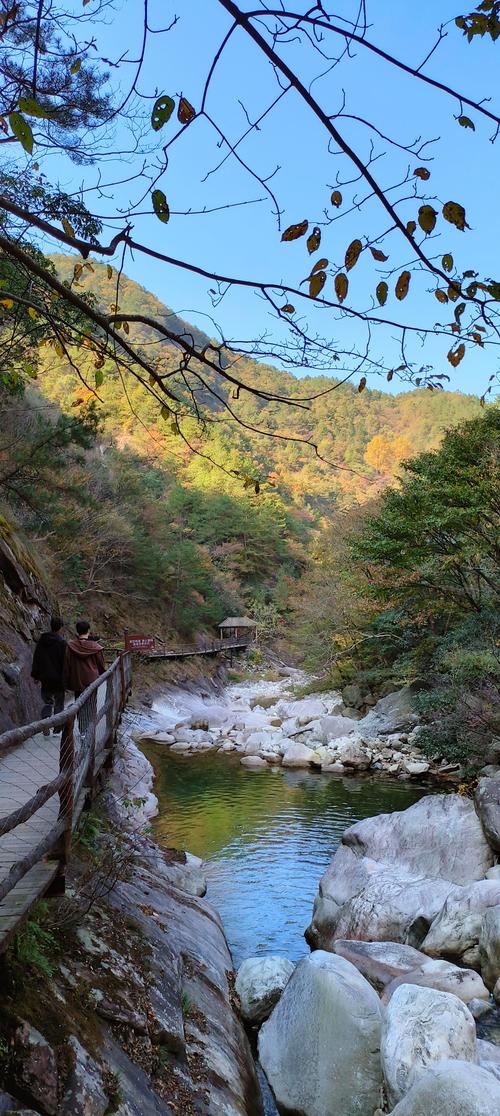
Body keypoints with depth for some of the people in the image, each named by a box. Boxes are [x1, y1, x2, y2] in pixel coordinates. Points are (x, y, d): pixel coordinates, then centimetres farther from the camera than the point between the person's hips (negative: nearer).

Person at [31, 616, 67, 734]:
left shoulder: (42, 640, 1)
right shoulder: (62, 642, -14)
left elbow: (36, 658, 6)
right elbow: (64, 661, -14)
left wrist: (36, 675, 13)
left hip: (45, 678, 4)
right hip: (58, 678, -4)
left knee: (47, 701, 14)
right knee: (59, 702, 11)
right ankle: (57, 727, 15)